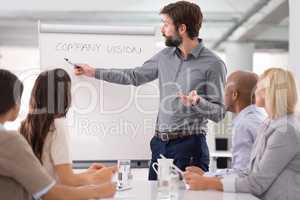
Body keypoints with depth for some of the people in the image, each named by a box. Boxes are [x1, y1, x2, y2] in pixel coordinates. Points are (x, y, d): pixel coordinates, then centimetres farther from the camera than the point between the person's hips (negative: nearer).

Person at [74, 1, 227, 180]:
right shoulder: (165, 56, 10)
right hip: (160, 143, 6)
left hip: (189, 146, -6)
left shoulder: (213, 64, -8)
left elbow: (219, 113, -8)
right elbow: (134, 76, 20)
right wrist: (94, 72, 21)